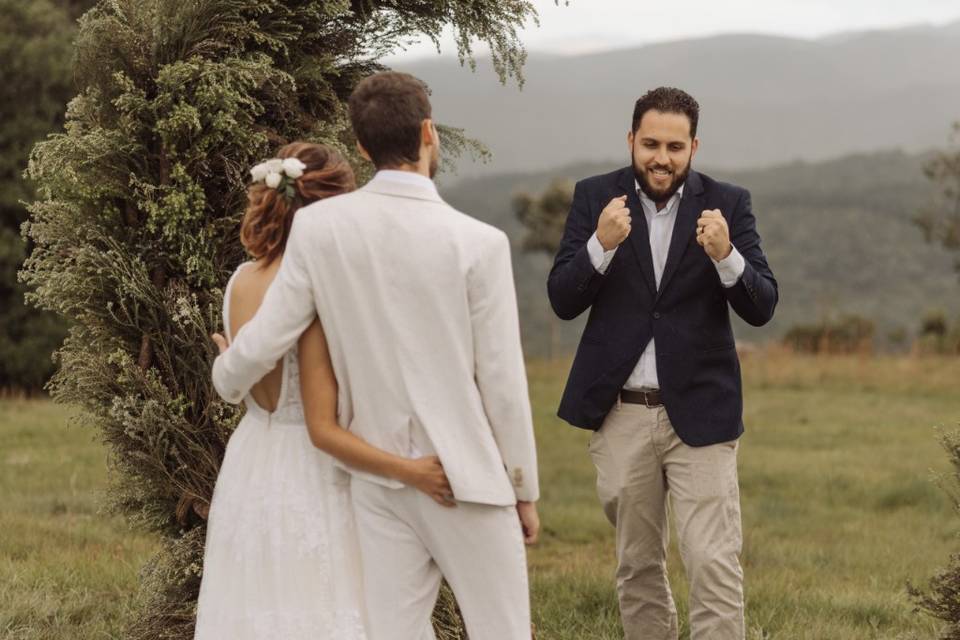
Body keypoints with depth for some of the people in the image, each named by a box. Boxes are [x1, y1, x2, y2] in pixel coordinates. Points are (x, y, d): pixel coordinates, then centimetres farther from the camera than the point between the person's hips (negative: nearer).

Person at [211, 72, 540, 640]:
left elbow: (264, 342, -2)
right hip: (467, 481, -3)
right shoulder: (479, 244, -13)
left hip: (379, 481, 3)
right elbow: (502, 382, -8)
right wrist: (525, 490, 4)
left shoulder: (319, 226, -5)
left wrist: (227, 381, 22)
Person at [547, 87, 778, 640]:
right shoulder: (596, 197, 2)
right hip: (620, 413, 2)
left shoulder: (728, 204, -1)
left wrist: (725, 255, -25)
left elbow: (762, 308, -5)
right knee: (638, 565, 14)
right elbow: (563, 300, -4)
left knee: (716, 565, -10)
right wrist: (602, 244, -22)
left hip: (699, 411, -2)